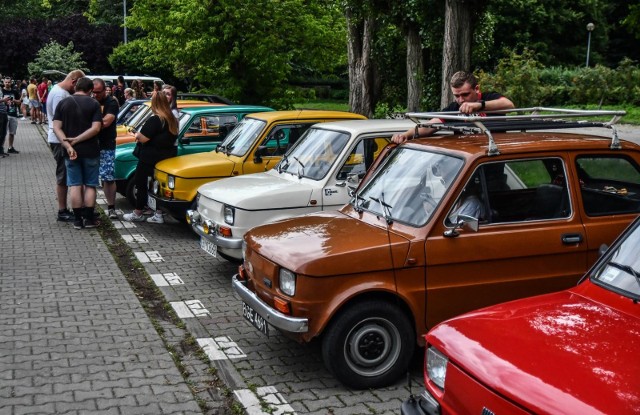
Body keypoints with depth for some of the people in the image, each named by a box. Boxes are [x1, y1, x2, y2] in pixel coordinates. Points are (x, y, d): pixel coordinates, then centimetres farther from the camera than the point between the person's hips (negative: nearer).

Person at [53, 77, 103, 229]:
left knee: (75, 185, 7)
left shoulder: (63, 103, 2)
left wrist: (68, 146, -14)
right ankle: (89, 218, 10)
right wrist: (76, 140, -13)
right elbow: (96, 128, -16)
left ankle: (77, 219, 8)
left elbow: (56, 128, -6)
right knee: (90, 185, 9)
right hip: (90, 151, -2)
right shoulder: (94, 104, -5)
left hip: (70, 151, 2)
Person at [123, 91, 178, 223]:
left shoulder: (155, 120, -19)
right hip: (168, 157, 7)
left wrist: (137, 135, 2)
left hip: (150, 158, -7)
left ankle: (137, 214, 15)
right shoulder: (172, 120, 6)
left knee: (141, 184, 7)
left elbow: (143, 138, -21)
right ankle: (159, 214, 11)